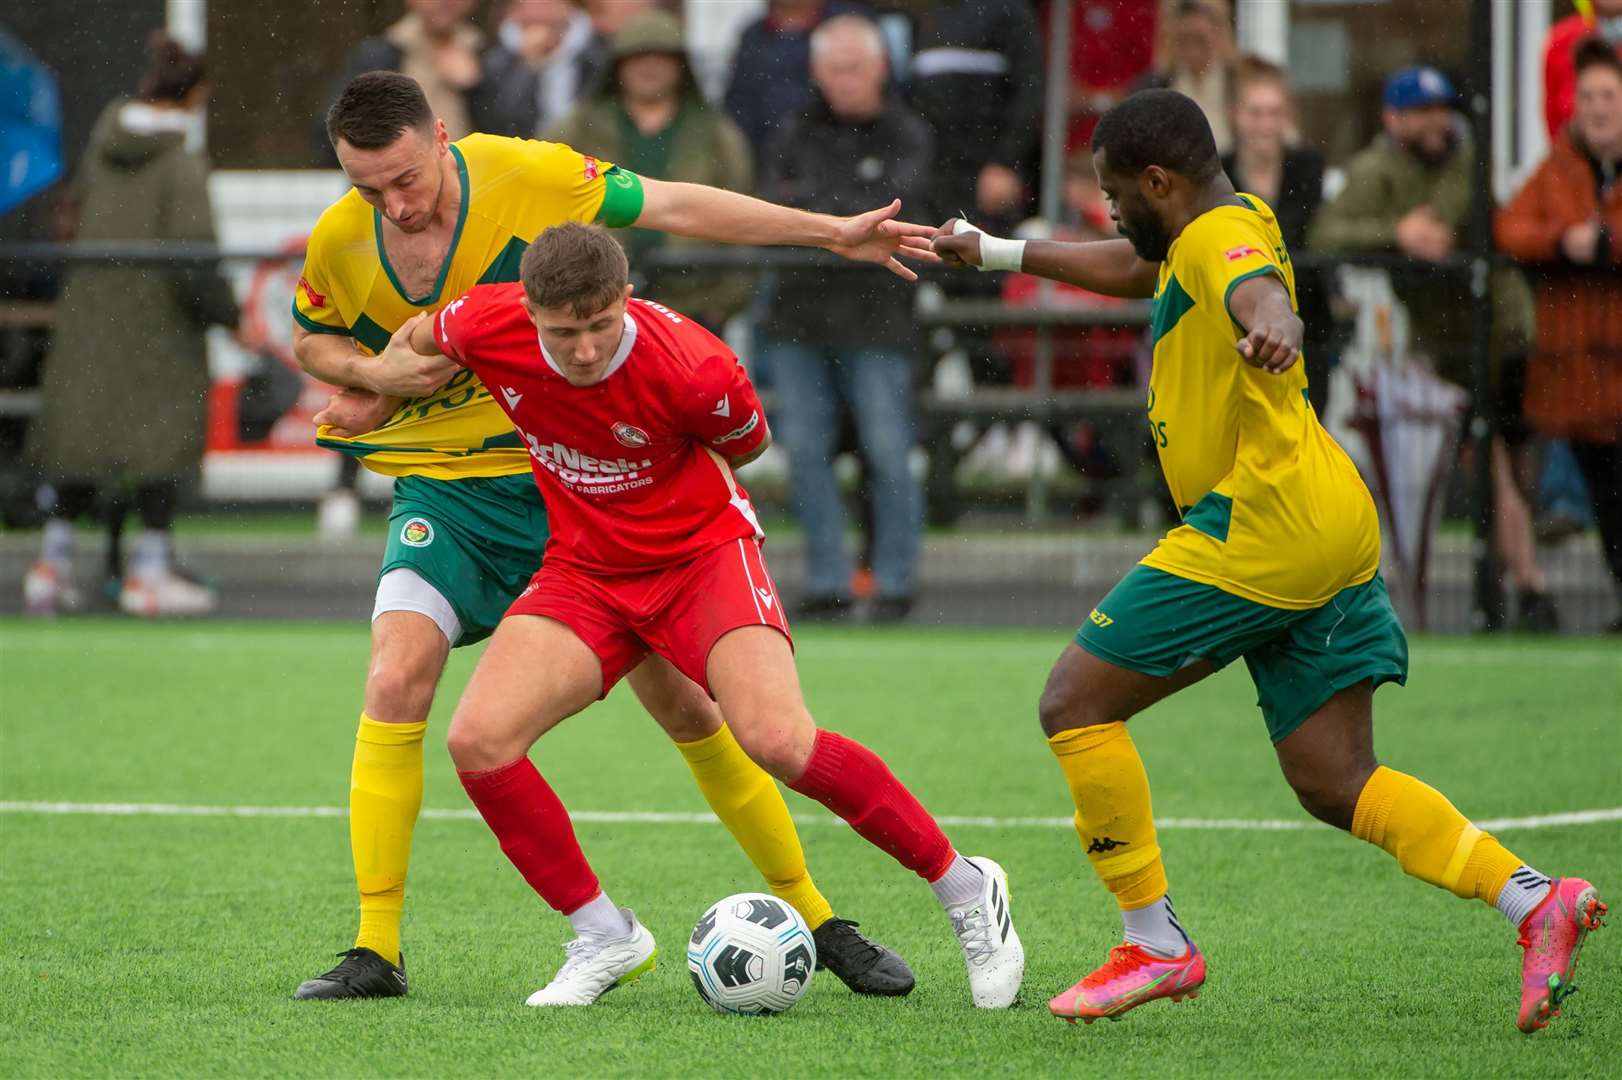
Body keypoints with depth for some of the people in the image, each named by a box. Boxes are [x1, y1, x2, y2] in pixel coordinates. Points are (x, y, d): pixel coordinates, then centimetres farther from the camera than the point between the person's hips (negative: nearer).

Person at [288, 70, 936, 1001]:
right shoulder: (339, 242, -10)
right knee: (397, 680, -20)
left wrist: (830, 232, -4)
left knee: (681, 696, -1)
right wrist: (374, 375, -12)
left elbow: (673, 206, -5)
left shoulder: (525, 175, -17)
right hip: (445, 489, 1)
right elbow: (312, 338, 11)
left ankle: (815, 916, 13)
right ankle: (375, 951, -11)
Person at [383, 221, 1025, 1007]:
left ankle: (965, 891, -6)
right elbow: (418, 339, 8)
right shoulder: (488, 327, -19)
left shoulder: (693, 370, -27)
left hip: (703, 550, -4)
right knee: (477, 740, -17)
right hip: (587, 568, 4)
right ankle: (604, 937, 1)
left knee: (778, 740, -25)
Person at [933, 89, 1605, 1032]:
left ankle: (1157, 945, -2)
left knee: (1077, 702, -4)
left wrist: (1273, 330, -60)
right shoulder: (1230, 224, 19)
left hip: (1264, 522, -10)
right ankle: (1536, 899, -8)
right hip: (1330, 531, 10)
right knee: (1337, 785, 6)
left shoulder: (1221, 238, -12)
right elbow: (1133, 269, 40)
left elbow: (1260, 291, -37)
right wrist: (996, 254, 45)